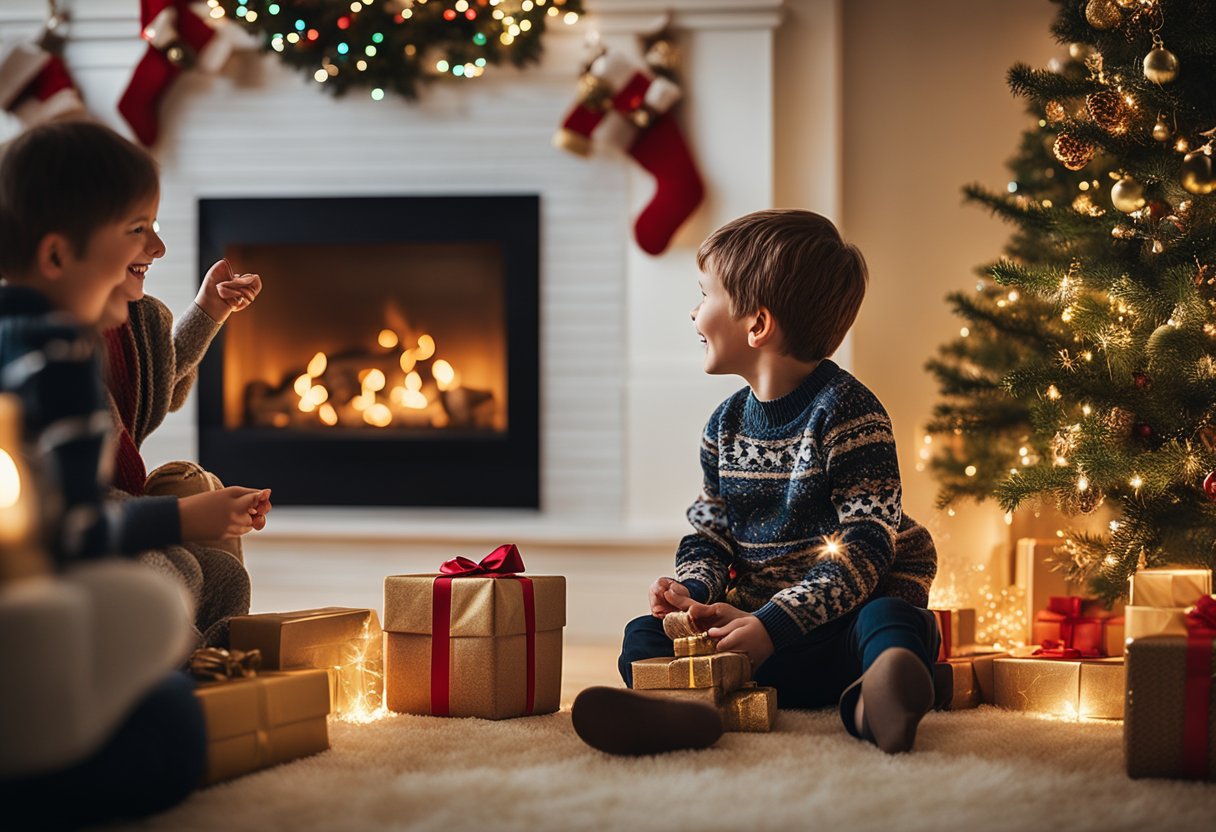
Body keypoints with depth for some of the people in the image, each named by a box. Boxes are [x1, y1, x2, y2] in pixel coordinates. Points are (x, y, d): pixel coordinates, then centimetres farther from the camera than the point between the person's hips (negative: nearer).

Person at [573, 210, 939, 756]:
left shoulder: (847, 411, -11)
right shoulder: (726, 425, 12)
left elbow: (866, 545, -18)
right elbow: (710, 532, 17)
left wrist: (775, 625, -26)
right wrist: (692, 590, -8)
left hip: (843, 617, -5)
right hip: (755, 616, 6)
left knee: (892, 621, -36)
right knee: (644, 635, -15)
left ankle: (870, 704, -69)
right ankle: (689, 706, -48)